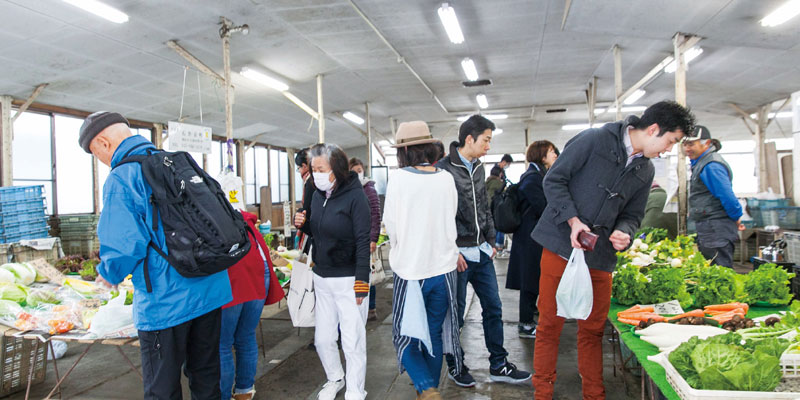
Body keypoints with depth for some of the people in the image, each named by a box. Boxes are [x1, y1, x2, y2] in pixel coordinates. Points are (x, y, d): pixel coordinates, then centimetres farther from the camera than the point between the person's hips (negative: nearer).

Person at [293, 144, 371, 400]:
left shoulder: (355, 196, -13)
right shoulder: (318, 195, 5)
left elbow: (363, 241, -15)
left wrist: (361, 282, -19)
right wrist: (303, 224, -3)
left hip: (348, 280, -6)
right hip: (322, 278, 6)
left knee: (352, 341, 2)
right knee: (322, 339, 14)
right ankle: (335, 379, 39)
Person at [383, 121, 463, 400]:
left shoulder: (399, 179, -11)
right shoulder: (446, 178, 0)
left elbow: (391, 225, -6)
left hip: (410, 270, -4)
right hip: (443, 268, 4)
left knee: (405, 337, 9)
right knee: (434, 335, 17)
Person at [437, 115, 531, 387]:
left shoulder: (478, 168, 12)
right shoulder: (443, 169, -13)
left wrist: (491, 240, 15)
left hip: (482, 252, 7)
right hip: (458, 254, -7)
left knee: (493, 308, 11)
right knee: (455, 313, 6)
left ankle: (498, 365, 24)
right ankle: (455, 366, 23)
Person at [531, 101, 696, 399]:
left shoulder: (645, 171, 12)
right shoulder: (594, 140, -8)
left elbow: (632, 215, 17)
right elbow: (554, 180, -7)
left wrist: (624, 232, -6)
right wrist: (573, 219, -18)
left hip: (600, 257, 5)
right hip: (561, 247, -5)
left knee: (593, 330, 11)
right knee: (549, 324, 3)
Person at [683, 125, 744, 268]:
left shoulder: (711, 166, -17)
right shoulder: (701, 163, 17)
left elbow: (727, 196, -21)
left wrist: (736, 218, -8)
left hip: (716, 232, -11)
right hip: (708, 229, 11)